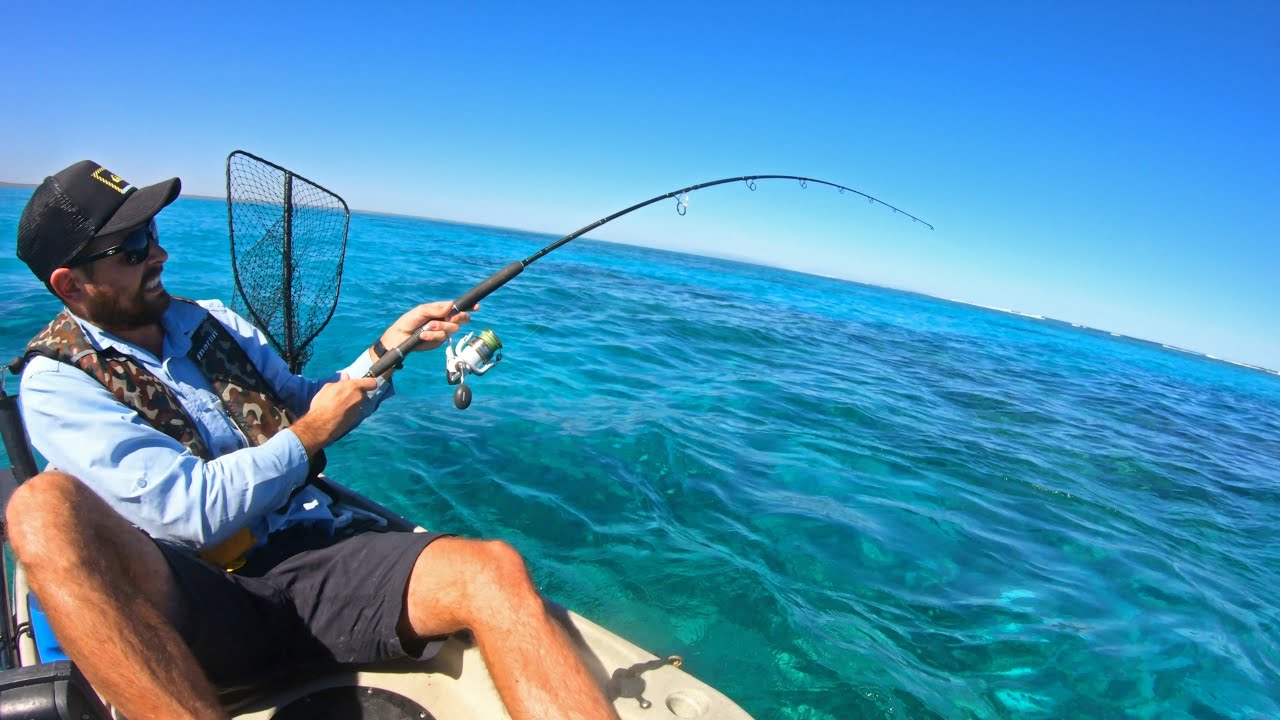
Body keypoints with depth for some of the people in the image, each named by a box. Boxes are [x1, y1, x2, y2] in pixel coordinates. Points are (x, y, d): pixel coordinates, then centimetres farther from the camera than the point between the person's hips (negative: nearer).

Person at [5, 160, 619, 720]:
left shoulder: (212, 322, 16)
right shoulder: (56, 384, -1)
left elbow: (303, 410, 24)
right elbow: (193, 511, -14)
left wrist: (388, 349, 10)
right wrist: (307, 436, -4)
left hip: (314, 553, 4)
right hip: (198, 598, -4)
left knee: (493, 570, -23)